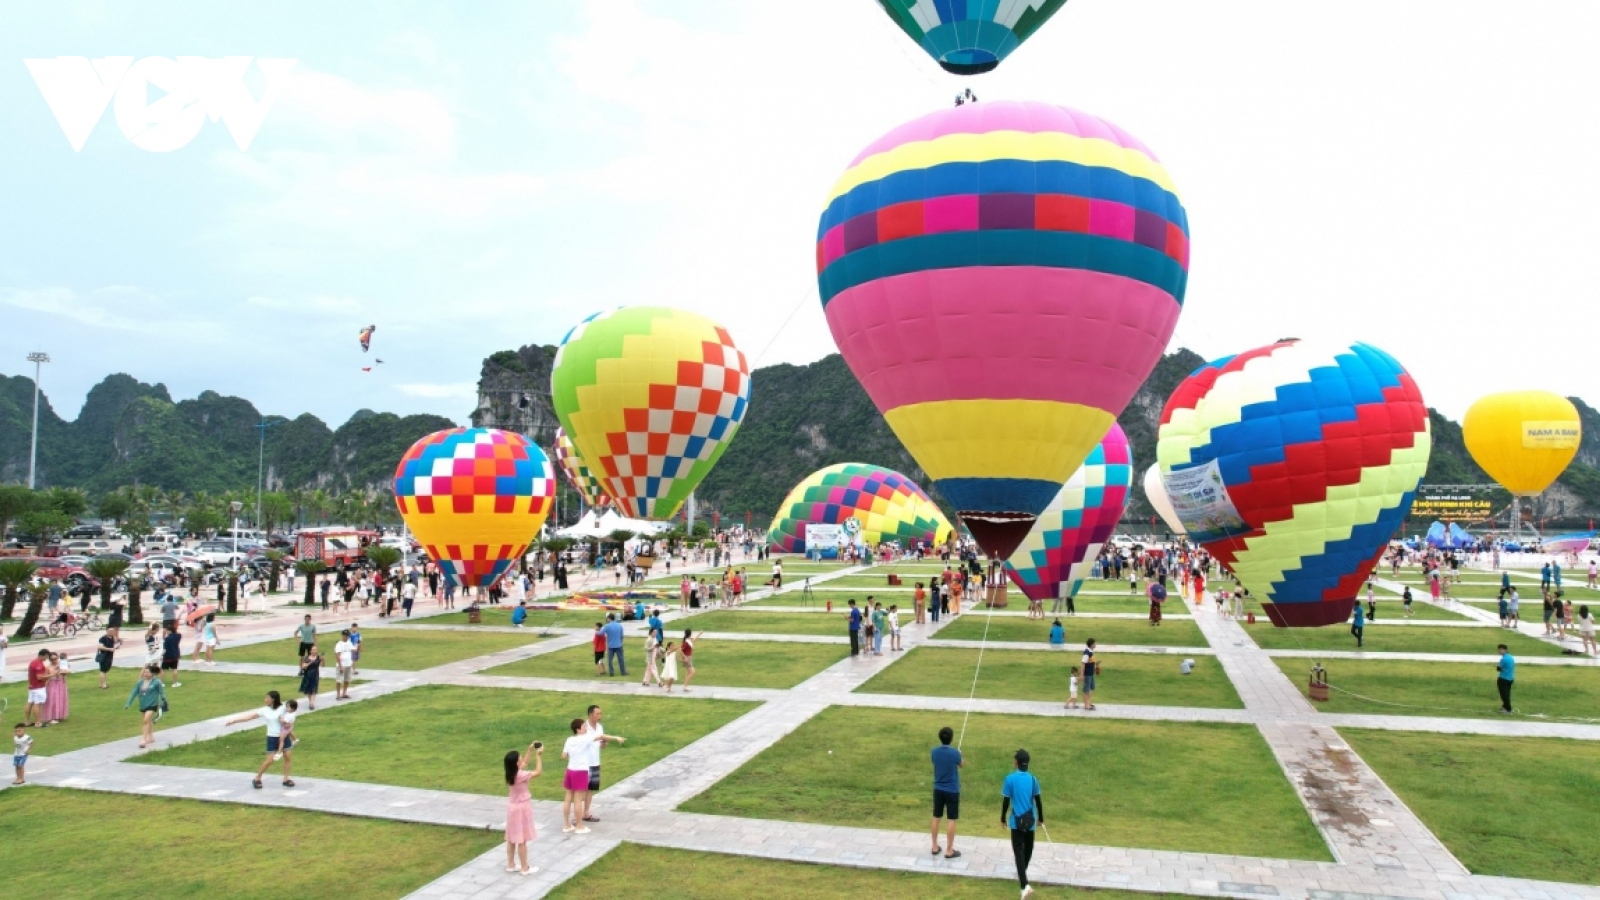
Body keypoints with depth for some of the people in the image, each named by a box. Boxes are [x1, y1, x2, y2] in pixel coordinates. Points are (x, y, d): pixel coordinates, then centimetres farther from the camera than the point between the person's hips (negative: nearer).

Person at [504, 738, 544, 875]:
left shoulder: (511, 773, -2)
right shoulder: (520, 775, -26)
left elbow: (524, 764, 17)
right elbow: (539, 771, -19)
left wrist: (530, 750, 12)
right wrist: (538, 755, -13)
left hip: (512, 807, 8)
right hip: (521, 808, -8)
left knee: (512, 838, 17)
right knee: (522, 840, 1)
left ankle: (511, 865, 27)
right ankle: (524, 868, 10)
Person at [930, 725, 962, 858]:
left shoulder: (934, 752, -7)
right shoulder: (955, 753, -17)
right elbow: (961, 765, 4)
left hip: (938, 790, 4)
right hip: (952, 791, -4)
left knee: (936, 818, 15)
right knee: (951, 820, 4)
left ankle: (935, 847, 24)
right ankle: (949, 851, 9)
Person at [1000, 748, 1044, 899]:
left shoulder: (1010, 779, -12)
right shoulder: (1033, 779, -2)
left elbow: (1006, 801, -8)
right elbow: (1038, 800, 4)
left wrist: (1003, 819, 5)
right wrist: (1041, 818, 18)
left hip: (1017, 821, -4)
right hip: (1030, 820, 4)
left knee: (1018, 851, -4)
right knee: (1028, 849, 22)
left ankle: (1025, 885, -17)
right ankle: (1021, 874, 42)